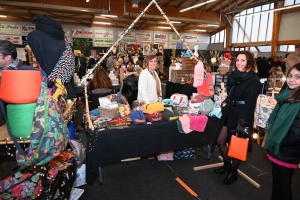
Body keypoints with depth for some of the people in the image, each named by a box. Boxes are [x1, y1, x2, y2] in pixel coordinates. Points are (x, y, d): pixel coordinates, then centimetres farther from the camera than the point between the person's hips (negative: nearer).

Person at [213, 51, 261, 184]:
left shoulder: (253, 80, -15)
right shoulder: (233, 76, 7)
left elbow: (250, 104, -18)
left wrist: (243, 123, -21)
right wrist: (226, 103, 4)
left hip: (241, 116, -7)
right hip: (229, 113, 7)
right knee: (220, 141, 12)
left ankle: (233, 171, 32)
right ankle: (227, 164, 37)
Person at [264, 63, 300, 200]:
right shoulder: (287, 96, 6)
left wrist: (280, 143, -11)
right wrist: (272, 140, 8)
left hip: (286, 152, -7)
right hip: (277, 148, 8)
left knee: (282, 183, 10)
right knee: (277, 179, 22)